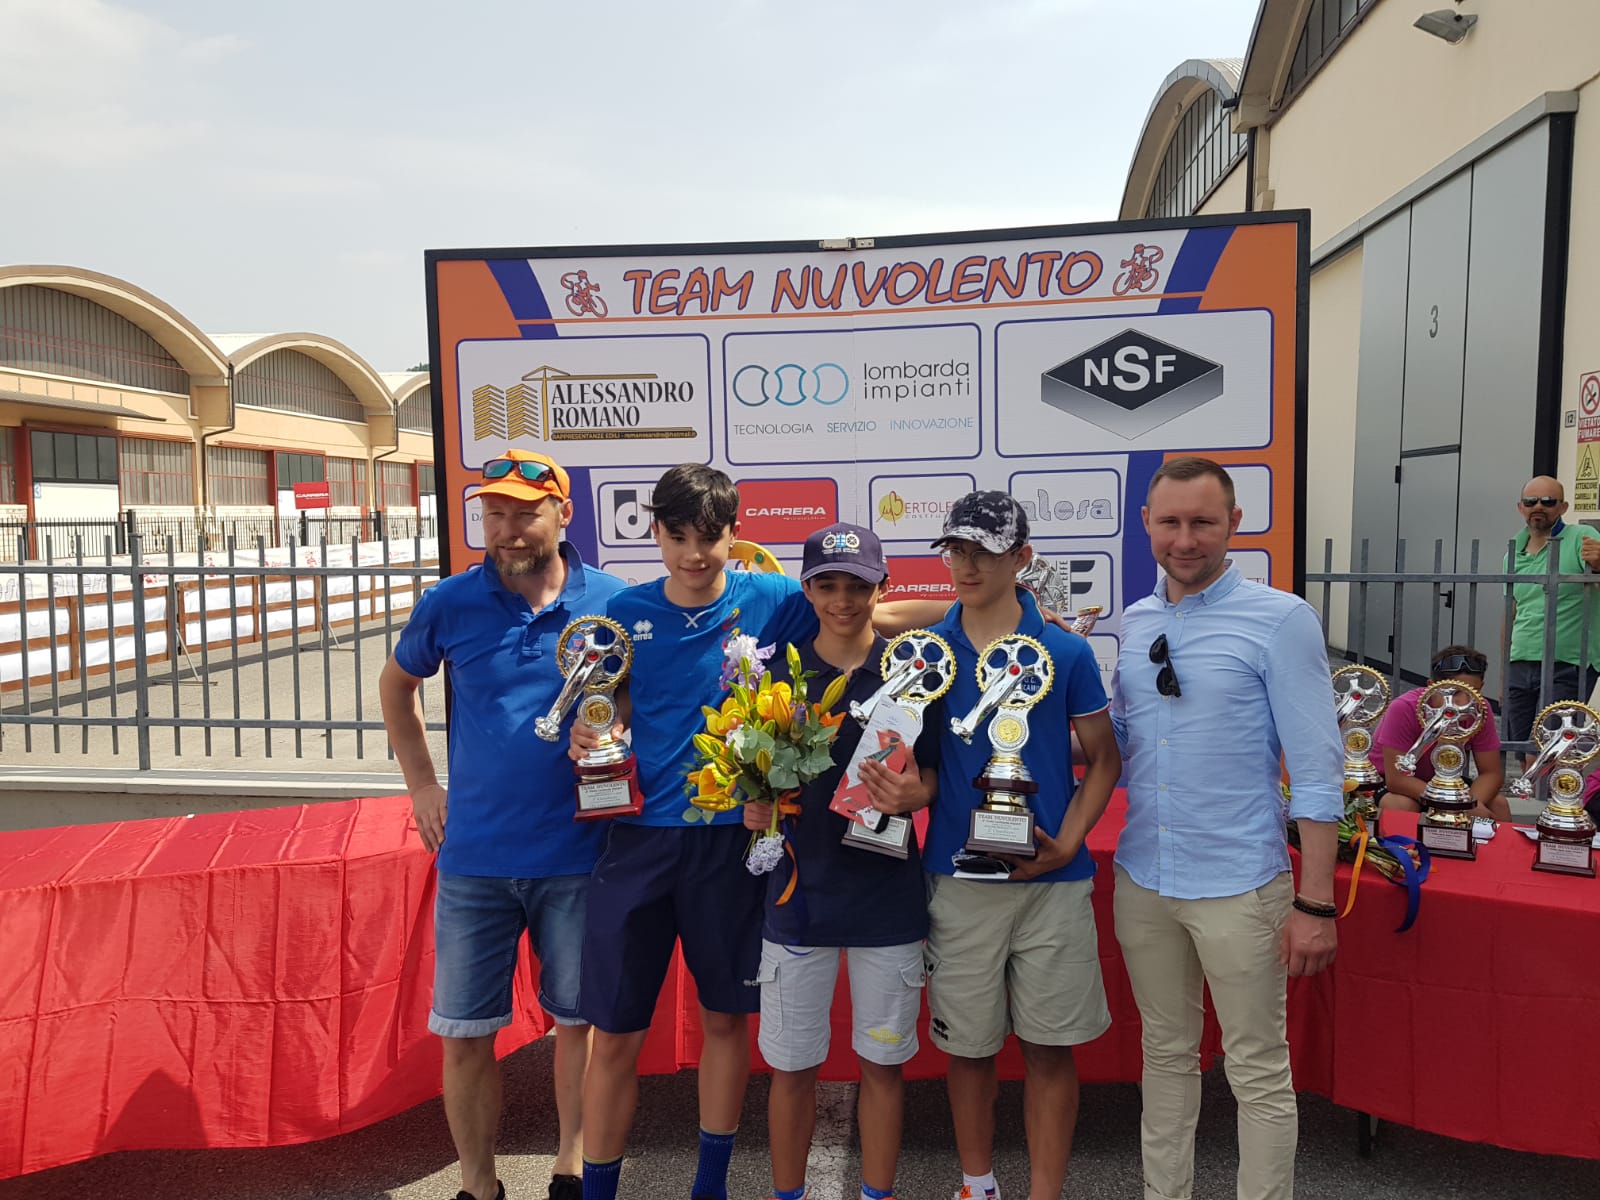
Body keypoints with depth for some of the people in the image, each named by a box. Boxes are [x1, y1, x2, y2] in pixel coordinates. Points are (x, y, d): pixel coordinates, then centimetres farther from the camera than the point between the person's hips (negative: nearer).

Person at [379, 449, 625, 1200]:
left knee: (578, 1019, 14)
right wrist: (421, 783, 8)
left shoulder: (612, 602, -6)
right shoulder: (450, 603, -3)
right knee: (465, 1034, 9)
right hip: (474, 857, 1)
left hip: (577, 857, 0)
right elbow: (396, 687, 15)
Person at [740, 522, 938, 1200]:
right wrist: (755, 808, -13)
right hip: (800, 891, 1)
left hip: (889, 896, 0)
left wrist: (912, 796, -19)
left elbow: (933, 778, 2)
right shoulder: (778, 674, 1)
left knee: (882, 1062, 13)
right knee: (791, 1066, 11)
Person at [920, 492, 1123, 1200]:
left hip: (1050, 878, -1)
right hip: (956, 875, 1)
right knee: (967, 1044, 13)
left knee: (1049, 1047, 8)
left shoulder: (1065, 652, -3)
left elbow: (1104, 758, 2)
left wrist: (1068, 843, -9)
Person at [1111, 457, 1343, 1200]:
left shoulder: (1280, 620, -9)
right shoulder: (1135, 623, 6)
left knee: (1258, 1071, 8)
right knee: (1166, 1054, 19)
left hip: (1238, 886, -5)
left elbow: (1317, 770, -10)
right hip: (1142, 879, 5)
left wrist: (1316, 904, -12)